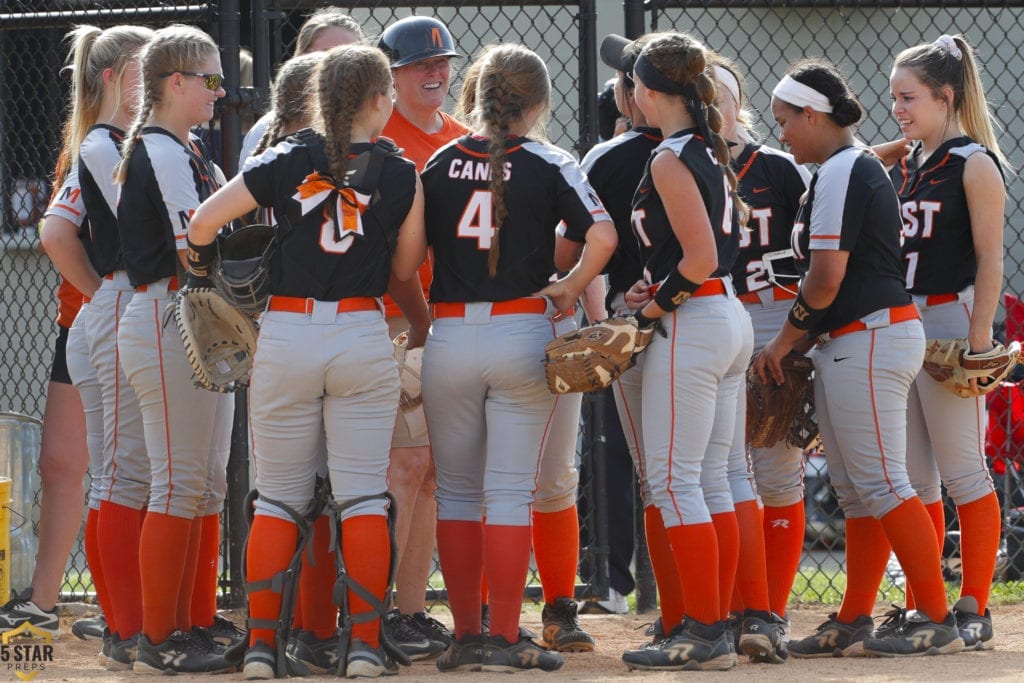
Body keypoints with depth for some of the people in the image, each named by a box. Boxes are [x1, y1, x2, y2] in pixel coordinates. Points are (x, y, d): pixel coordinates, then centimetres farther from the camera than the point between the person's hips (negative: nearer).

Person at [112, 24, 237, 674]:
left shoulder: (191, 150, 18)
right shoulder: (159, 151, -13)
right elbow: (195, 248, -19)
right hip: (168, 322, -10)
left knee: (208, 483, 11)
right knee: (180, 482, -7)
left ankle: (198, 623, 16)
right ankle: (159, 639, -4)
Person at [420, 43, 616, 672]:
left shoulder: (439, 163, 5)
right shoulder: (548, 164, -3)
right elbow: (602, 235, -13)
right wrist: (568, 290, -1)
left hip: (448, 333, 2)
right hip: (521, 332, -2)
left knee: (456, 492, 11)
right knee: (510, 492, 0)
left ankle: (466, 635, 11)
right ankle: (504, 639, -3)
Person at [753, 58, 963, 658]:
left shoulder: (839, 172, -13)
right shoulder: (866, 168, 18)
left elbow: (827, 276, -19)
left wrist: (787, 339, -6)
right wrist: (805, 337, 12)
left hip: (866, 340, -11)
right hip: (854, 346, 11)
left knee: (882, 486, -10)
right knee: (856, 490, 11)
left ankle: (939, 620, -9)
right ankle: (852, 624, 15)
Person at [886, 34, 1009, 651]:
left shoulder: (974, 164, -7)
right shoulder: (901, 168, 15)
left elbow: (990, 260, -10)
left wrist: (979, 341, -16)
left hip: (949, 322, -7)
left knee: (963, 474, -5)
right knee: (912, 480, 8)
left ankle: (975, 610, -1)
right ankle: (921, 608, 13)